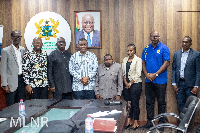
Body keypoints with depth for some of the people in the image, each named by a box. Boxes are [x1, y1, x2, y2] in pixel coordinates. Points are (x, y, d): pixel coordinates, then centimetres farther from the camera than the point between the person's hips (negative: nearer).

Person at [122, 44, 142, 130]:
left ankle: (136, 123, 7)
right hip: (126, 84, 5)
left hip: (135, 84, -5)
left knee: (135, 103, -2)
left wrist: (130, 83, -9)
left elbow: (138, 74, -9)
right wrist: (126, 83, -3)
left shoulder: (138, 60, -3)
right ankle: (128, 121, 16)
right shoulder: (125, 60, 14)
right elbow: (123, 72, 10)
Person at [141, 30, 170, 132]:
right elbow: (143, 63, 11)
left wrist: (155, 74, -15)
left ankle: (161, 123, 15)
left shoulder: (164, 48, -4)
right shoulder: (146, 49, 10)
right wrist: (146, 74, -5)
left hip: (160, 80, -4)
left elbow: (166, 63, -11)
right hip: (148, 80, 4)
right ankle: (150, 121, 22)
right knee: (149, 101, 11)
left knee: (161, 102, 4)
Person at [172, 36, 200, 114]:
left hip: (190, 85, -3)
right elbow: (173, 69, 9)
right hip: (179, 84, 3)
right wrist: (173, 83, 1)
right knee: (180, 104, 9)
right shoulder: (176, 54, 9)